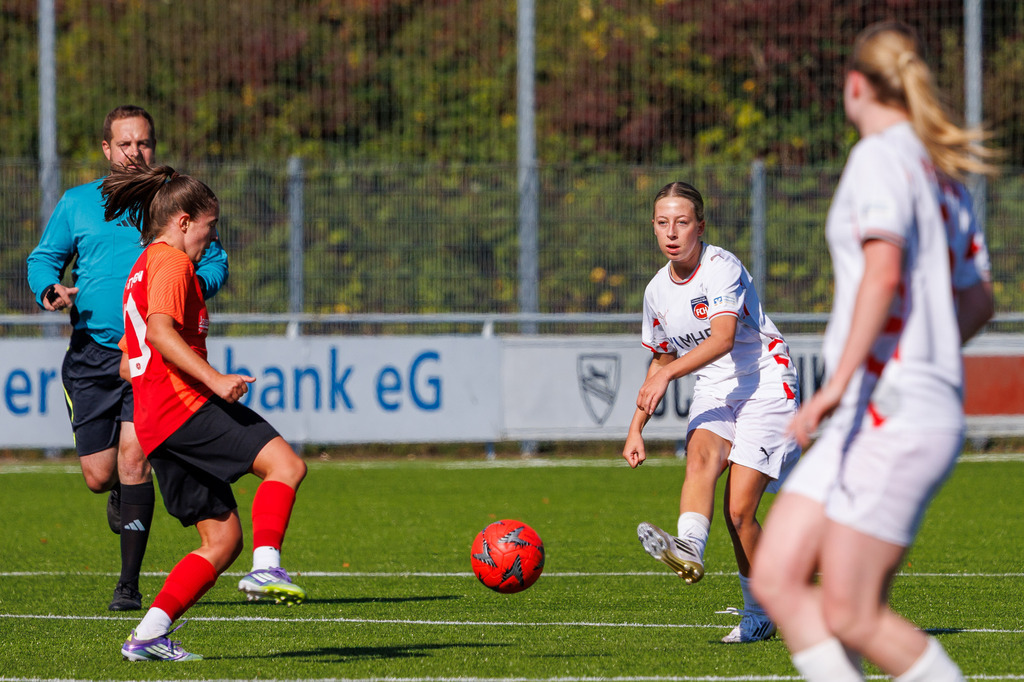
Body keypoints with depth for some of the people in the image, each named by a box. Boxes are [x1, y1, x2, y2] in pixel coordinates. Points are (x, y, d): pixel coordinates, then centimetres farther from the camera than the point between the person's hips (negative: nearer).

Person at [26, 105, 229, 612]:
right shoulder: (77, 203, 9)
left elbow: (215, 263, 10)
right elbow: (43, 259, 17)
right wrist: (49, 290, -6)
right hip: (91, 354, 2)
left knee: (133, 455, -17)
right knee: (99, 475, 0)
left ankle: (129, 585, -10)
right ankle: (123, 495, 41)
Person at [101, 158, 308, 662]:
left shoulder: (141, 270, 28)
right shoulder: (172, 262, -3)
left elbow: (127, 364, 31)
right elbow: (160, 330, -21)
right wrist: (214, 379, -28)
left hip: (154, 425, 10)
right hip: (183, 401, -10)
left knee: (222, 538, 7)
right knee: (285, 464, -19)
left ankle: (149, 635, 0)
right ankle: (266, 568, -35)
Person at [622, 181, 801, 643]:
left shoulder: (722, 268, -15)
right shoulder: (658, 290, 8)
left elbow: (723, 337, -30)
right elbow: (662, 359, 23)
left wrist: (666, 376, -38)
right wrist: (637, 427, 17)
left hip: (764, 385, -6)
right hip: (713, 392, 6)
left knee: (739, 510, -13)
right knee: (700, 456, -29)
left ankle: (760, 614, 3)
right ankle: (688, 550, -56)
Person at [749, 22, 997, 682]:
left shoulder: (880, 157, -8)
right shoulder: (943, 173, 18)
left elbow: (884, 272, -24)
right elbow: (978, 301, 26)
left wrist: (839, 383, -27)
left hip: (892, 417, -9)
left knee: (851, 616, -8)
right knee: (776, 579, 4)